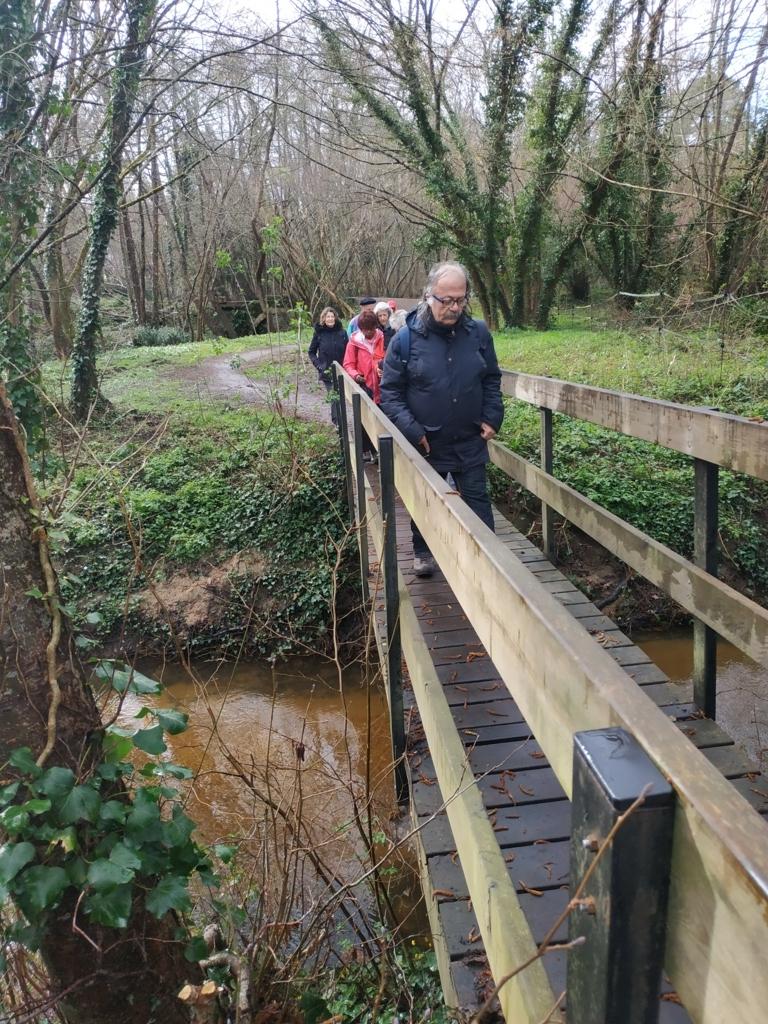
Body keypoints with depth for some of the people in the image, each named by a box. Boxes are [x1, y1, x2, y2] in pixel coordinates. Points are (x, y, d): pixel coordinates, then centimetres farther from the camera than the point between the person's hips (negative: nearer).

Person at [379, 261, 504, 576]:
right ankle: (423, 552, 37)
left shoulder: (478, 333, -3)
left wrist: (492, 418, -1)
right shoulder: (406, 338, -11)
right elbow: (390, 391, -7)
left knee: (477, 500, 8)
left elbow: (492, 380, 10)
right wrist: (412, 429, -15)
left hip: (470, 442, 1)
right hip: (425, 444, -1)